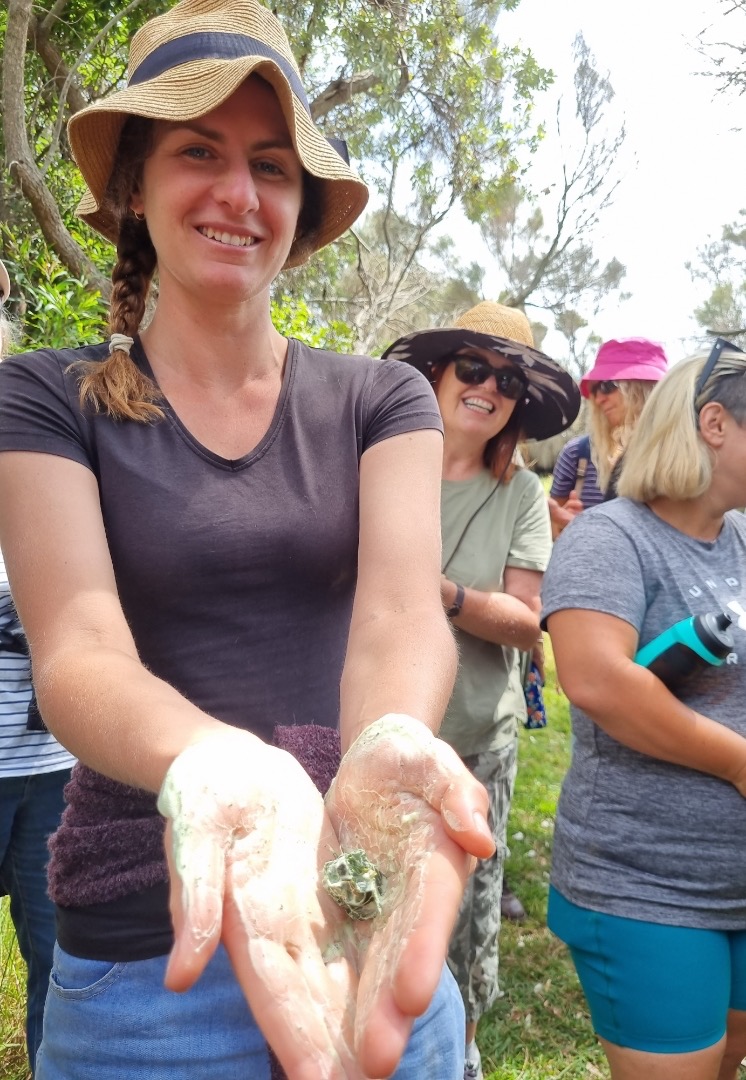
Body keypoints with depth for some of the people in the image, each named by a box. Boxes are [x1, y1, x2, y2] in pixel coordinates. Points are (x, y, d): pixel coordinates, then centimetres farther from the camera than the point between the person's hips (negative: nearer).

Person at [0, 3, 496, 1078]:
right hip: (143, 952, -1)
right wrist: (215, 770, -39)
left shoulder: (382, 400, 1)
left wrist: (388, 748, -37)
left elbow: (401, 606, -14)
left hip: (372, 925, 2)